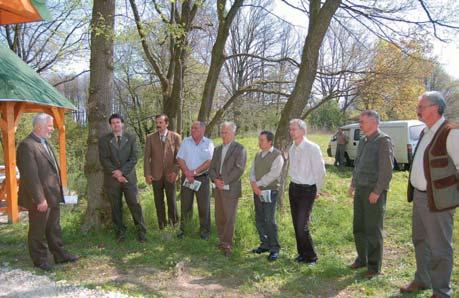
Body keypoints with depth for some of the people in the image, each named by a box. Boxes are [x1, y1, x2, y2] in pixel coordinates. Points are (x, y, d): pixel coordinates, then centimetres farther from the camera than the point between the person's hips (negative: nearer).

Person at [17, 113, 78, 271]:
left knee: (54, 228, 19)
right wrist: (40, 199, -24)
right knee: (38, 230, 9)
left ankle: (60, 254, 30)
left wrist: (58, 191, 15)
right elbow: (31, 175, -23)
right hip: (40, 198, -9)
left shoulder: (46, 143, 12)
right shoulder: (27, 145, -19)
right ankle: (40, 259, 23)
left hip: (53, 195, 9)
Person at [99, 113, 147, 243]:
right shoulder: (104, 139, 4)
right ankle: (120, 232, 18)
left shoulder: (131, 138, 5)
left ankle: (141, 231, 8)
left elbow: (134, 158, -2)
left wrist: (122, 171, -13)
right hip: (112, 178, 0)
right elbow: (104, 159, -4)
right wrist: (116, 173, -12)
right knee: (116, 207, 7)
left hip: (128, 177, 0)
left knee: (135, 204, -1)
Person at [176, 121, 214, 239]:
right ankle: (183, 228, 19)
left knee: (204, 205, 3)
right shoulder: (185, 141, 4)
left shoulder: (208, 143, -2)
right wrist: (187, 173, -14)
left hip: (202, 178, -2)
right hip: (187, 177, 2)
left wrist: (194, 172, -15)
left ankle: (204, 230, 16)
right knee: (185, 204, 7)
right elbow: (180, 159, -1)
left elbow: (209, 162, -10)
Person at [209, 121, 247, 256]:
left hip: (231, 189, -6)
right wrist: (215, 179, -7)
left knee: (229, 218, -2)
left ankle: (227, 245, 6)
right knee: (219, 217, 11)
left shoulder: (240, 149, -4)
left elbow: (239, 169, -14)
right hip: (218, 189, 6)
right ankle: (222, 240, 23)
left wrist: (225, 181, -16)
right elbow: (211, 168, 13)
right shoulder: (218, 149, 16)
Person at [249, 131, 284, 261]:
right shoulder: (258, 155, 14)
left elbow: (272, 175, -17)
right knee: (259, 220, 10)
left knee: (270, 220, -8)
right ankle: (265, 244, 24)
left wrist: (258, 184, -14)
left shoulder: (277, 155, -9)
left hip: (270, 191, -7)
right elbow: (252, 171, 10)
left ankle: (274, 249, 2)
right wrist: (254, 184, -8)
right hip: (257, 191, 7)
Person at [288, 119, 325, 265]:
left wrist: (317, 190, -2)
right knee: (296, 224, 12)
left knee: (302, 225, -8)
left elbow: (320, 171, -11)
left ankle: (311, 256, 9)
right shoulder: (292, 149, 6)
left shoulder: (312, 148, -16)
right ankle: (302, 253, 26)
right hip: (293, 187, 7)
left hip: (307, 189, -7)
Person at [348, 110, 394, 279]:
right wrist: (353, 184, 17)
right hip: (360, 190, 8)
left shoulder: (383, 141, -11)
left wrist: (377, 192, -19)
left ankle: (374, 266, 12)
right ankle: (362, 259, 28)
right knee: (358, 227, 13)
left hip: (374, 191, -8)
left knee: (373, 230, 0)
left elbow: (387, 169, -17)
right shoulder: (363, 141, 14)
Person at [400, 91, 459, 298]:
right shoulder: (426, 132, 11)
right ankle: (422, 280, 38)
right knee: (420, 241, 21)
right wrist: (414, 191, 16)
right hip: (419, 196, 9)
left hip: (438, 200, -9)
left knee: (440, 248, 3)